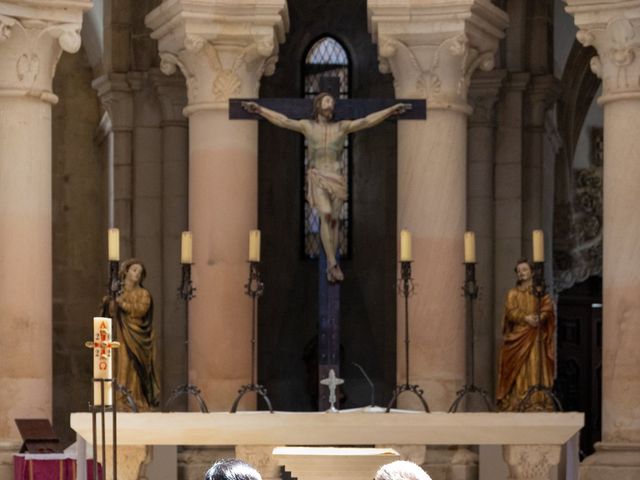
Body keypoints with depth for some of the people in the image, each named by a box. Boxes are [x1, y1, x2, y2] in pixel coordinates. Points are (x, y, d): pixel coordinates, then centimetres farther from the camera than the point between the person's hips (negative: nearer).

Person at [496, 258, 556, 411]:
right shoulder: (513, 293, 15)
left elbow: (547, 309, -1)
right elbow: (511, 312, -2)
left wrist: (537, 319, -21)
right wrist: (526, 318, -18)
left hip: (536, 337, 0)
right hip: (518, 335, 0)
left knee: (536, 369, -9)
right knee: (519, 371, -7)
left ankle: (538, 402, -13)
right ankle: (517, 403, -10)